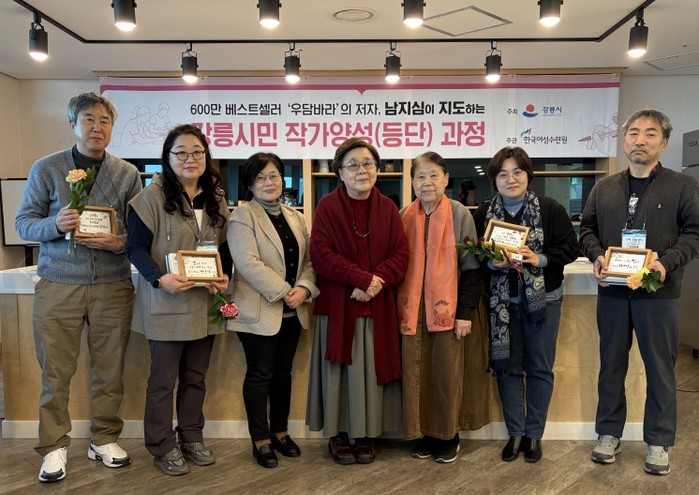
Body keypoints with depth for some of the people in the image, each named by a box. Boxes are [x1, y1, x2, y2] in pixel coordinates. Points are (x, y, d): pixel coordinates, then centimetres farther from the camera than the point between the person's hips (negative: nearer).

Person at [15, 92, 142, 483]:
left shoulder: (128, 173, 7)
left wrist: (119, 242, -16)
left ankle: (105, 440, 24)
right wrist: (55, 224, -18)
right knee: (56, 371, 6)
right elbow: (24, 223, 2)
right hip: (58, 285, 0)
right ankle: (55, 447, 21)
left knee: (110, 370, 8)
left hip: (113, 285, 1)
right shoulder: (46, 168, 4)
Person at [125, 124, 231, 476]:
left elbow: (225, 247, 13)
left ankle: (192, 438, 32)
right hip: (167, 305, -5)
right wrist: (160, 279, -26)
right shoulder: (153, 196, -9)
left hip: (205, 305, 5)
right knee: (163, 380, 7)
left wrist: (225, 277, -5)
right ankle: (162, 446, 23)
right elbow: (136, 248, -10)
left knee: (195, 377, 16)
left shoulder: (216, 198, 9)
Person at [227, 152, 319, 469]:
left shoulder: (294, 217, 12)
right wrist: (283, 292, -19)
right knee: (260, 374, 3)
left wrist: (304, 288, -10)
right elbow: (248, 264, -19)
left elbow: (309, 258, 8)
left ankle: (280, 431, 29)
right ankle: (260, 439, 17)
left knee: (283, 372, 15)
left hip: (292, 311, 6)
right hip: (259, 311, -6)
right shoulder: (242, 216, -8)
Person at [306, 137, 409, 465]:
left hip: (378, 305, 3)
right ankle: (337, 435, 20)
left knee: (372, 370, 8)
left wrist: (378, 281, -16)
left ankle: (367, 435, 22)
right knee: (341, 370, 5)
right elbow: (321, 255, -11)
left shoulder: (387, 208, 7)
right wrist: (363, 279, -17)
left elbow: (400, 254, 2)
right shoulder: (327, 206, -3)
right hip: (338, 304, -3)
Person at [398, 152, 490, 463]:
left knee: (448, 373, 4)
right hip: (413, 310, 3)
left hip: (449, 309, -3)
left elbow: (471, 267, -4)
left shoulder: (460, 215, -3)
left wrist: (466, 312, -9)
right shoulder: (404, 217, 5)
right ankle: (424, 432, 23)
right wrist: (399, 306, 3)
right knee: (416, 372, 7)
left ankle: (449, 435, 22)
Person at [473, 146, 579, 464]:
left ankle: (534, 434, 24)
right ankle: (515, 433, 23)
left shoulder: (550, 208, -3)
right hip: (502, 300, 1)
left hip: (542, 298, -1)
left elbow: (570, 248, -5)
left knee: (540, 368, 8)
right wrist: (492, 262, -18)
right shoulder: (484, 213, 2)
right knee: (507, 366, 8)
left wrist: (539, 259, -21)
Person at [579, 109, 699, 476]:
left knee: (660, 368, 6)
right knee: (611, 364, 12)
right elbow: (587, 229, 12)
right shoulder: (604, 188, 10)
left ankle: (659, 442, 22)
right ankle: (609, 433, 26)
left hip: (659, 293, -3)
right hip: (612, 291, 3)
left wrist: (667, 262, -18)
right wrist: (596, 256, -7)